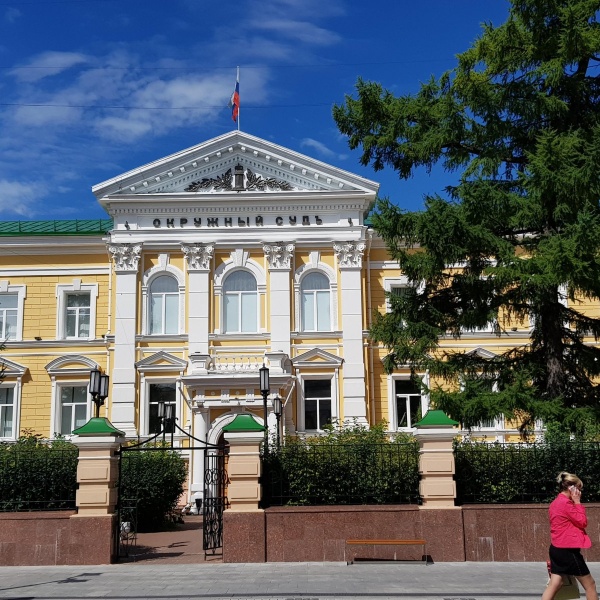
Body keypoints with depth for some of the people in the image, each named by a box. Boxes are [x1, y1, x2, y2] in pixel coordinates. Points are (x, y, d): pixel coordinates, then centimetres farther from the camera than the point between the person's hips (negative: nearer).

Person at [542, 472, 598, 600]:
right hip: (567, 550, -9)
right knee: (590, 584, 5)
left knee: (554, 585, 5)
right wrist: (577, 502, -7)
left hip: (556, 548, 9)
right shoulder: (566, 503, -17)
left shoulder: (555, 502, 14)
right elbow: (582, 522, -10)